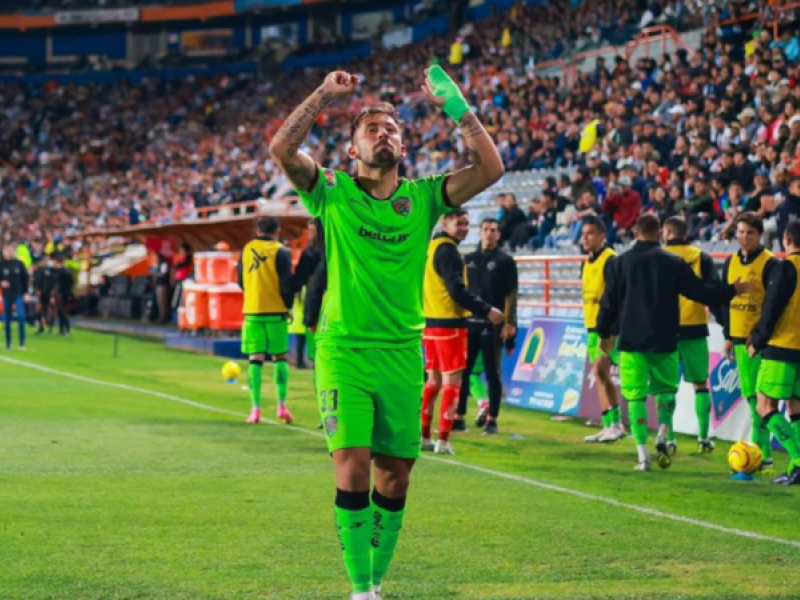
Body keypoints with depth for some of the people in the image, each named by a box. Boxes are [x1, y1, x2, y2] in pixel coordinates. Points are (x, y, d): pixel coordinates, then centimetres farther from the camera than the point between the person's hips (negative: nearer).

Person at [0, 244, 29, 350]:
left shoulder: (19, 264, 2)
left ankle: (22, 342, -9)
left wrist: (26, 293, 3)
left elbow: (25, 278, 7)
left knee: (21, 316, -15)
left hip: (18, 295, 0)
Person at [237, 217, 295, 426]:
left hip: (252, 312, 2)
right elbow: (286, 284, -10)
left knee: (255, 359, 3)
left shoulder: (247, 250, 5)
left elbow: (241, 281, 13)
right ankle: (282, 405, -1)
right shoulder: (281, 252, -7)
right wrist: (288, 306, 5)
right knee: (280, 357, 8)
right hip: (276, 311, -2)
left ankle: (255, 408, -3)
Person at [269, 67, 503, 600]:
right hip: (344, 351, -3)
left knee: (395, 473, 5)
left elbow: (490, 167, -5)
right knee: (352, 466, -12)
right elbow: (282, 149, -14)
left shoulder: (423, 198, 6)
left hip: (403, 353, 3)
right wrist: (326, 95, -15)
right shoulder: (333, 193, 1)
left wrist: (455, 106, -10)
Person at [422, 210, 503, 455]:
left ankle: (422, 436, 19)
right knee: (452, 380, -4)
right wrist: (486, 310, -17)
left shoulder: (431, 247, 14)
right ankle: (443, 440, -7)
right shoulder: (447, 250, -14)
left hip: (430, 322, 9)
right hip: (449, 323, -9)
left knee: (434, 379, 16)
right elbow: (457, 290, -20)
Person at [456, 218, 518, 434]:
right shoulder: (468, 260, 14)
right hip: (469, 322, 4)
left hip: (492, 325, -4)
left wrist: (509, 323, -12)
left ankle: (492, 420, 4)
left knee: (492, 373, 0)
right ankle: (459, 418, 9)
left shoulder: (505, 261, 1)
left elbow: (511, 294, -4)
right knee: (463, 372, 4)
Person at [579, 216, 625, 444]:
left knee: (600, 368, -18)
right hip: (592, 325, 9)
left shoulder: (610, 260, -13)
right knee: (601, 375, 9)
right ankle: (609, 426, 13)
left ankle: (616, 423, -14)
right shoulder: (587, 262, 14)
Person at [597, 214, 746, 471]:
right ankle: (663, 440, 0)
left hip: (631, 341, -1)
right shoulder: (674, 263, -1)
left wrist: (604, 334, 14)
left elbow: (609, 301, 3)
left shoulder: (621, 262, 0)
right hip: (664, 342, 1)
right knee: (666, 389, 18)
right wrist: (733, 290, 15)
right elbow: (702, 293, 1)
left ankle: (642, 453, -6)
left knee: (636, 396, 1)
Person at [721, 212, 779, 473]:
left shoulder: (770, 264, -8)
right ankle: (762, 450, 17)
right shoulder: (731, 262, 11)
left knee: (759, 398, -10)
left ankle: (761, 454, -11)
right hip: (739, 339, 7)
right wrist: (728, 336, 14)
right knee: (750, 396, 10)